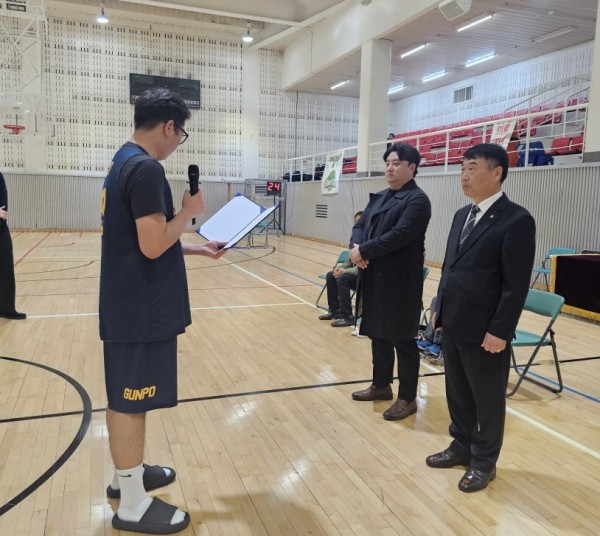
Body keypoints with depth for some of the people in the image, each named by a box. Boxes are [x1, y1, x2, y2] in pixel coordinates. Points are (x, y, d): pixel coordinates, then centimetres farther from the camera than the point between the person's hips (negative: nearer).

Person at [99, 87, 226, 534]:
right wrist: (189, 211, -9)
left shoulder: (124, 162, 13)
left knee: (124, 397, 19)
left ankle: (127, 475, 36)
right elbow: (153, 245, -24)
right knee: (131, 402, 1)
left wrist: (194, 249, 15)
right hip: (142, 308, -10)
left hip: (127, 304, 10)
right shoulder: (146, 169, -19)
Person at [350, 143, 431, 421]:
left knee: (402, 339, 2)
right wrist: (357, 246, -11)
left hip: (400, 281, -8)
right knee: (378, 334, 17)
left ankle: (407, 398, 15)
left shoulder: (417, 199, -11)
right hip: (374, 278, 8)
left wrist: (364, 251, -17)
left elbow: (400, 235, -22)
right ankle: (381, 385, 34)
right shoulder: (379, 197, 15)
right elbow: (360, 225, 11)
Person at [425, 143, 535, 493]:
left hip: (485, 331, -7)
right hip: (453, 325, 7)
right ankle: (462, 447, 38)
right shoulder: (463, 215, 11)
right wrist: (440, 308, 13)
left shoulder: (516, 220, -13)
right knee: (457, 392, 19)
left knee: (487, 399, 10)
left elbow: (517, 284, -16)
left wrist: (500, 331, -18)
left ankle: (484, 462, 28)